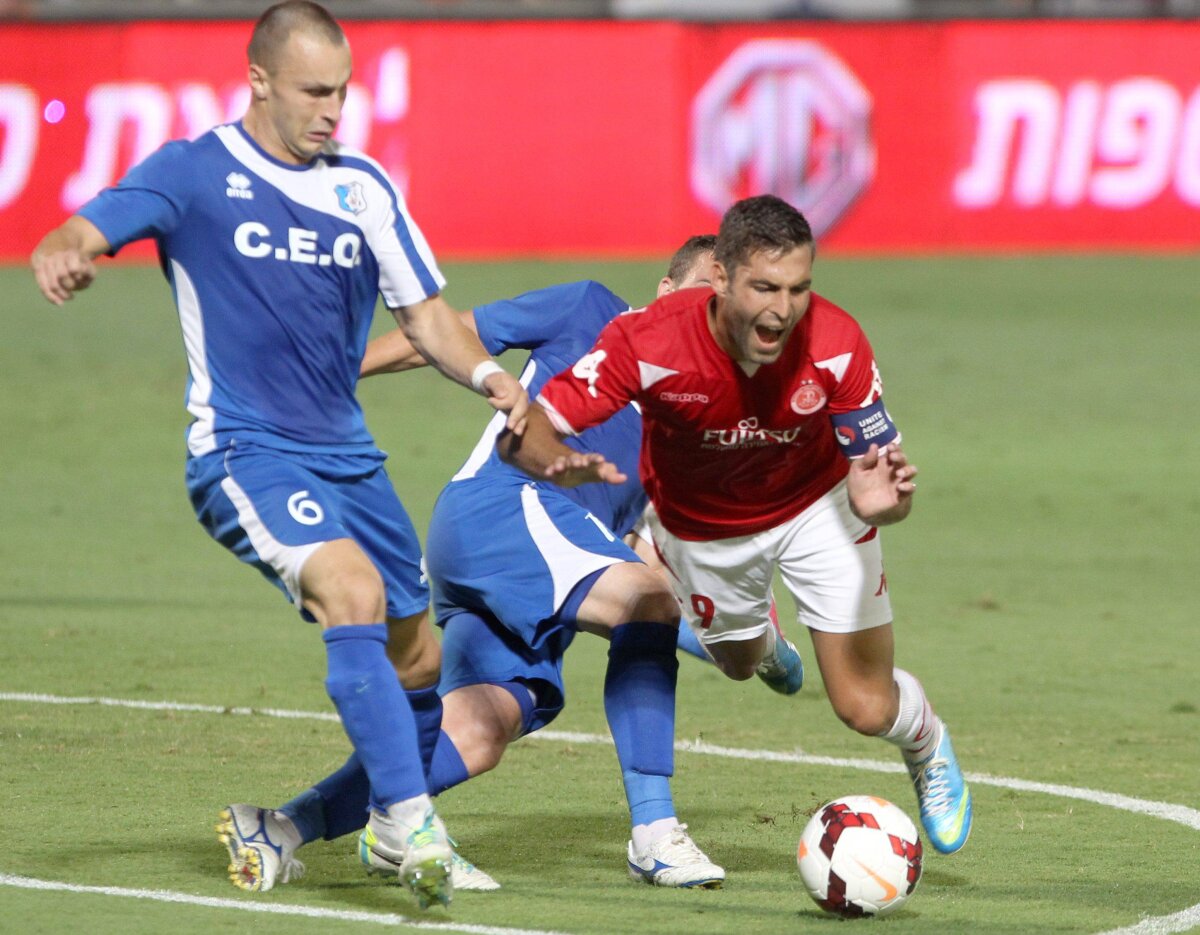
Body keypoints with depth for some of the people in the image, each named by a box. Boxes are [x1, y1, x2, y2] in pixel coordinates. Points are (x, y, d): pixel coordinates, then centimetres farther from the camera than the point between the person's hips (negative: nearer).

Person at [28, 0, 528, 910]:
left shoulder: (362, 187, 11)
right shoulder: (194, 172, -2)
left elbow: (428, 318, 14)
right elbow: (82, 235, -13)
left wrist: (487, 372, -7)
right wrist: (62, 254, -38)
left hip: (346, 454, 7)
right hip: (243, 452, -7)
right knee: (354, 593, -30)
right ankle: (414, 828, -34)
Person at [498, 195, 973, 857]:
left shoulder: (835, 344, -35)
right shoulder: (650, 342, -38)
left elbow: (878, 464, -27)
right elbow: (523, 434, -34)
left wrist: (878, 498, -53)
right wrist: (563, 465, -58)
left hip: (812, 505, -1)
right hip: (697, 523, 1)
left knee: (867, 708, -6)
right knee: (736, 661, 26)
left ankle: (928, 751, 32)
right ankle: (761, 637, 66)